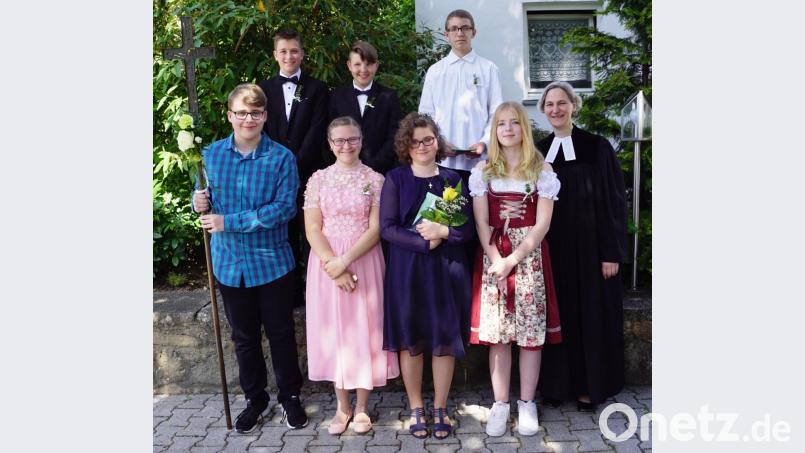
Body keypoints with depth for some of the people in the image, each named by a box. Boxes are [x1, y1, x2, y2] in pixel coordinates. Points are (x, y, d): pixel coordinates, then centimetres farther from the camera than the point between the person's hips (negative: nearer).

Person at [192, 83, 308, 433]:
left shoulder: (281, 157, -10)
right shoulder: (211, 154, 1)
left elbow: (285, 208, -19)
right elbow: (204, 198, 12)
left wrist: (229, 222, -22)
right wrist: (199, 202, -14)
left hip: (272, 262, -3)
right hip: (229, 263, 3)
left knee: (281, 334, 11)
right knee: (244, 337, 16)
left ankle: (290, 396, 31)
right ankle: (255, 399, 35)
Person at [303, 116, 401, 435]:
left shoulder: (375, 179, 0)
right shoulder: (318, 180, 3)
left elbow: (376, 229, -7)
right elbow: (312, 230, -2)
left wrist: (345, 261, -17)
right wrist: (332, 266, -15)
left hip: (364, 263, -1)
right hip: (326, 264, 1)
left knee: (363, 328, 4)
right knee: (333, 330, 7)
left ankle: (362, 407, 20)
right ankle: (342, 406, 23)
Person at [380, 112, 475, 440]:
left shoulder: (452, 178, 6)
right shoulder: (395, 179, 0)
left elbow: (468, 228, 3)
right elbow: (387, 228, -7)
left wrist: (443, 232, -15)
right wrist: (424, 242, -16)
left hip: (447, 270, 2)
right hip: (407, 270, -1)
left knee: (445, 339, 6)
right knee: (410, 339, 6)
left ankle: (440, 408, 22)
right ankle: (416, 408, 22)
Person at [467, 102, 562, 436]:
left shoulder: (542, 170, 3)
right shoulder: (483, 171, 7)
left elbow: (542, 224, -4)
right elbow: (481, 223, 1)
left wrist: (513, 259, -13)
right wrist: (496, 260, -12)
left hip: (529, 256, -1)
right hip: (493, 258, 1)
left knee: (531, 332, 1)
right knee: (496, 333, 2)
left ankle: (527, 404, 14)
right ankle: (500, 405, 12)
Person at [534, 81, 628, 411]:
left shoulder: (597, 147, -4)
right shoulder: (538, 152, 7)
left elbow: (613, 201, -6)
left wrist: (612, 252, -11)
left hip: (588, 247, -3)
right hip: (550, 248, 3)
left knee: (590, 315, 5)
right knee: (556, 315, 8)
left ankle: (589, 387, 18)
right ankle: (556, 384, 20)